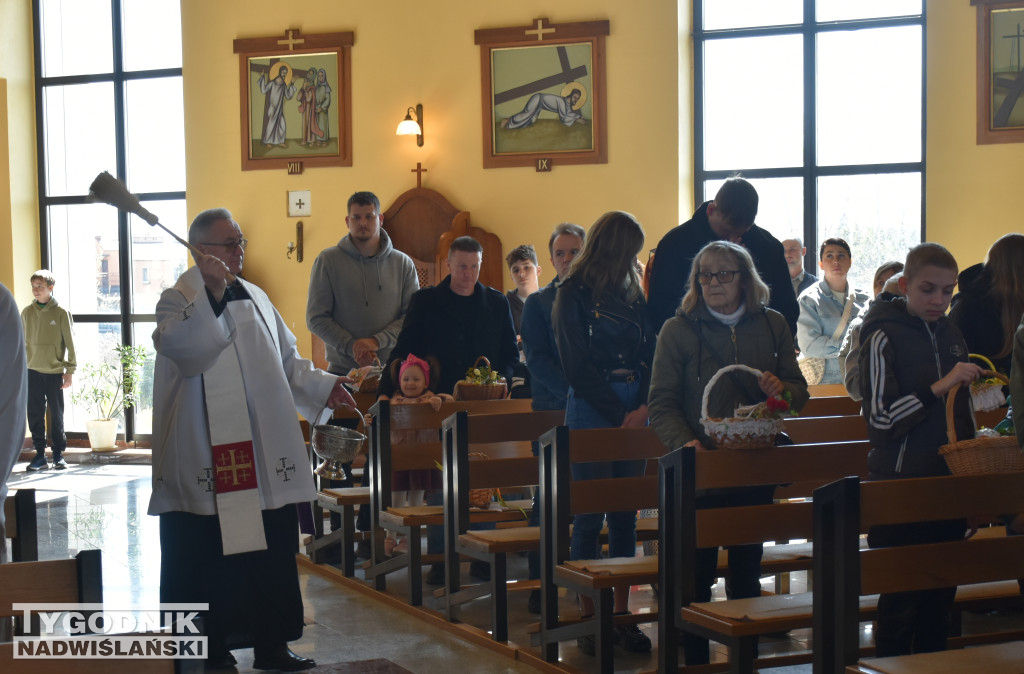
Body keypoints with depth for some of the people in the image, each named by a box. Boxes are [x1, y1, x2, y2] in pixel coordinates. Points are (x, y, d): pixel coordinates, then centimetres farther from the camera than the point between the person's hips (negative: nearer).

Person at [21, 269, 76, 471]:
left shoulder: (61, 312, -3)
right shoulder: (27, 312, 6)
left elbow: (70, 343, -2)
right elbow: (23, 342, 11)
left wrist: (70, 370, -6)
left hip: (55, 371, -3)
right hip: (33, 371, 3)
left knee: (56, 415, 4)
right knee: (35, 415, 2)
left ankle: (58, 455, 13)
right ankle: (40, 455, 8)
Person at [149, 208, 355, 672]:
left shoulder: (255, 298, 14)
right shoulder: (178, 301, -5)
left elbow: (285, 360, 21)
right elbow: (185, 350, -26)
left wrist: (322, 386, 9)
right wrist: (211, 292, -31)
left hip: (264, 459, 6)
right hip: (208, 460, -6)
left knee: (271, 552, 8)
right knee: (209, 558, 1)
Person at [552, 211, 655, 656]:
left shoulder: (631, 294, 14)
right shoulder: (572, 296, -3)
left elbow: (650, 353, 8)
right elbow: (578, 366, -8)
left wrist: (644, 407, -8)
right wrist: (620, 416, -10)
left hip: (634, 411, 6)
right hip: (592, 411, -6)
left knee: (625, 516, 6)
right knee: (589, 515, -3)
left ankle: (621, 614, 12)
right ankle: (588, 618, 4)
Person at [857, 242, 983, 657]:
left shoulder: (950, 334, 12)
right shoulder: (883, 336, -9)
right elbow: (880, 418, -16)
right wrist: (938, 387, -24)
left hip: (948, 481, 6)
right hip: (900, 483, -6)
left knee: (940, 599, 10)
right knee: (901, 601, -3)